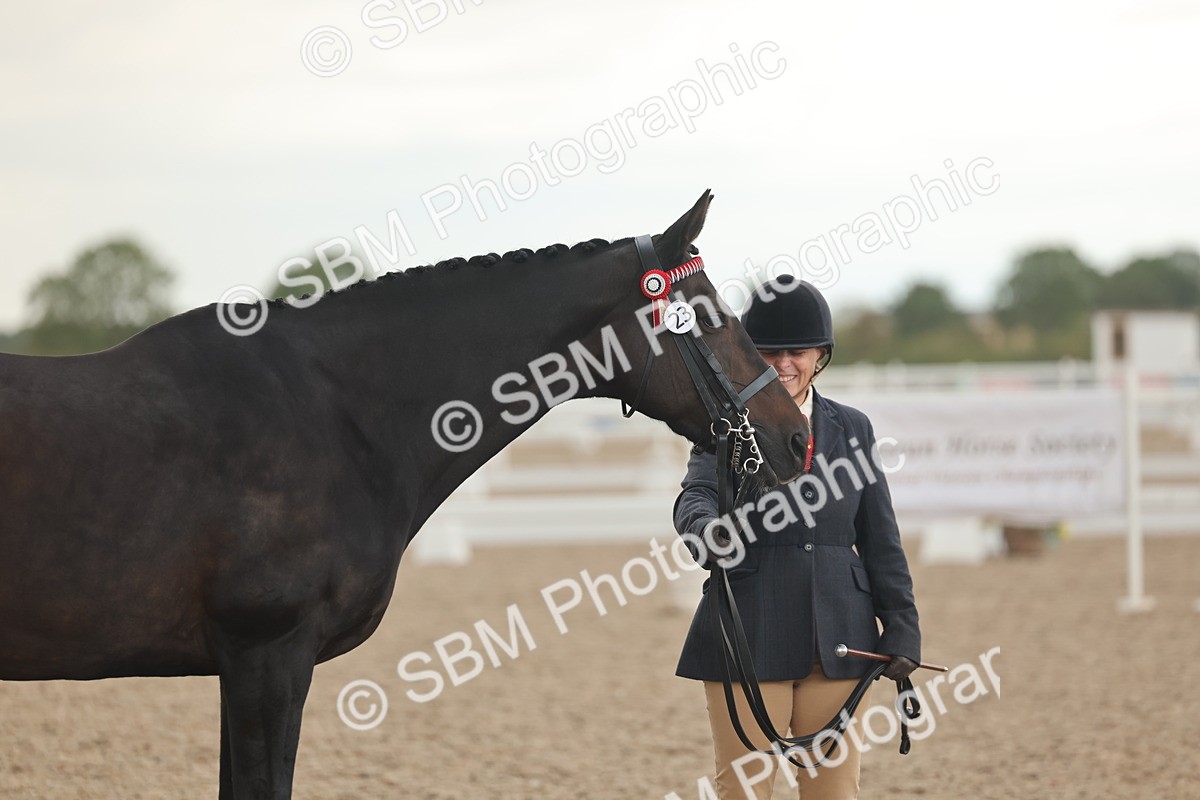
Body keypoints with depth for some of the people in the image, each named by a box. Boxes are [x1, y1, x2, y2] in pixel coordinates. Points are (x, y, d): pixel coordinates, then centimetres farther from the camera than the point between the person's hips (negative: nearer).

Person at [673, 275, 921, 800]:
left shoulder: (852, 428, 11)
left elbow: (881, 539, 11)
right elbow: (697, 494, -17)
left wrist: (901, 629, 3)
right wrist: (704, 527, -40)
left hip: (839, 640, 3)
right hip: (749, 637, -3)